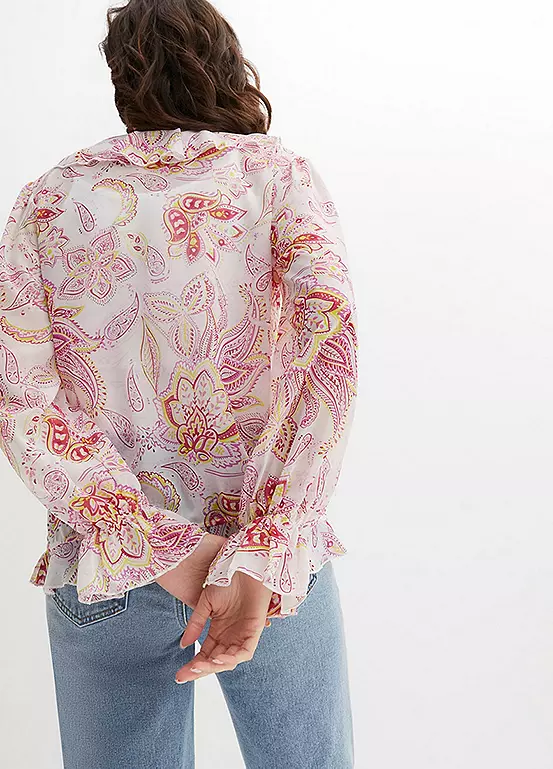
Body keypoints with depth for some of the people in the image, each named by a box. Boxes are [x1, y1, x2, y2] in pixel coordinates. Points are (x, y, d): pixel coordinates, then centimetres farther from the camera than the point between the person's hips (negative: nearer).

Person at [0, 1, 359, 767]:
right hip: (274, 558, 0)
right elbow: (332, 345, -19)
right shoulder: (281, 173, -1)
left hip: (103, 575, 1)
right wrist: (259, 556, -22)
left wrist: (162, 549, -12)